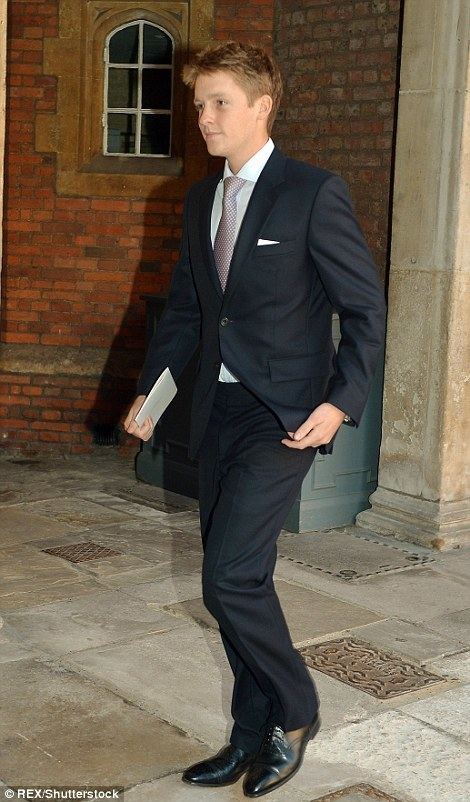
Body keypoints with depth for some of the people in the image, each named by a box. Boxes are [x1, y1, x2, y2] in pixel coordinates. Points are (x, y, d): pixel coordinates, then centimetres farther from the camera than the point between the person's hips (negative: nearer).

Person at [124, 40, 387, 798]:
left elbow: (366, 306, -8)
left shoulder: (315, 193, -8)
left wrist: (342, 401, -17)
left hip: (285, 414, -7)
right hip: (218, 412, 7)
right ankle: (254, 737, 27)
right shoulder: (200, 200, 13)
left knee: (230, 575, -13)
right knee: (235, 580, 11)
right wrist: (149, 392, 12)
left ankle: (294, 711, 12)